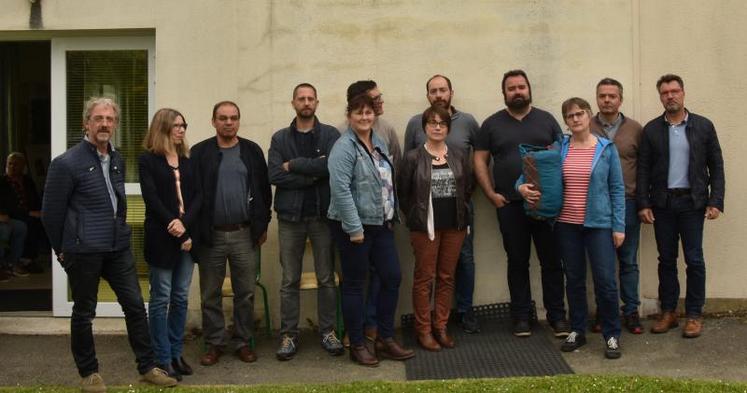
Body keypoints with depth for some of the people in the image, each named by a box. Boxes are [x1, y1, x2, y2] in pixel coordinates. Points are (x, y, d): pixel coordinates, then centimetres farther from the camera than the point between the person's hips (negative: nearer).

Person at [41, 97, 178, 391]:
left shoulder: (117, 160, 9)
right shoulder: (66, 163, -11)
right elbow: (51, 212, -5)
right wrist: (61, 250, 2)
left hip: (118, 248, 6)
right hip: (84, 251, -6)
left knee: (135, 305, 7)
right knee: (84, 312, 7)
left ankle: (147, 367, 18)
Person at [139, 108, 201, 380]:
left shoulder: (187, 159, 13)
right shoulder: (148, 159, 0)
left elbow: (197, 195, 3)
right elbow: (151, 197, -10)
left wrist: (185, 223, -11)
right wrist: (172, 223, -16)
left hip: (187, 235, 5)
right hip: (161, 236, -5)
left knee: (181, 298, 8)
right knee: (161, 299, 0)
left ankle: (176, 354, 17)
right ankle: (162, 360, 5)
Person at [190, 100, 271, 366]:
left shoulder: (252, 151, 5)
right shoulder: (199, 153, 0)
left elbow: (263, 190, 8)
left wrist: (262, 226, 6)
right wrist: (195, 230, -6)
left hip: (244, 234, 1)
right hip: (210, 235, -1)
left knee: (246, 293, 7)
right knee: (210, 294, 7)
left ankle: (243, 342, 19)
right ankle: (214, 343, 19)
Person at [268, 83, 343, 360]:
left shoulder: (330, 135, 2)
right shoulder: (280, 138, 6)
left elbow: (332, 165, -17)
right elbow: (274, 175, -7)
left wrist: (294, 165, -11)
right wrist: (313, 173, -13)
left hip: (323, 215, -1)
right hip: (290, 216, 1)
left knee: (327, 278, 6)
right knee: (290, 281, 6)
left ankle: (328, 332, 16)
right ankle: (289, 335, 13)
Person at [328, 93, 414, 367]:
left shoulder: (379, 143, 12)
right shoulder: (344, 147, -13)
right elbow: (340, 189, -21)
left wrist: (391, 216, 15)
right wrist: (354, 228, -23)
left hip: (381, 224, 8)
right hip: (355, 226, -8)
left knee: (392, 278, 8)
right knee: (354, 285, 2)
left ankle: (385, 339, 19)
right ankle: (357, 346, 13)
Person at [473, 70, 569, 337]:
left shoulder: (546, 120, 8)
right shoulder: (492, 124, 7)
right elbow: (480, 160, 6)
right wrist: (491, 194, -3)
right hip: (509, 205, 0)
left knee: (551, 260, 3)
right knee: (517, 262, 7)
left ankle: (557, 315, 13)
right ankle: (521, 317, 16)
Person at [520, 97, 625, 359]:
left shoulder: (606, 149, 0)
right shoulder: (558, 149, 4)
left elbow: (617, 189, 1)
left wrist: (619, 226, -3)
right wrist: (522, 186, -12)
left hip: (598, 224, -2)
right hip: (566, 224, 2)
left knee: (605, 280, -5)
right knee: (574, 280, 12)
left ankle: (612, 336, 9)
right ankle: (577, 331, 26)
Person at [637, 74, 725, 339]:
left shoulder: (704, 126, 2)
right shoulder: (651, 130, 4)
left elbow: (716, 166, 2)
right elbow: (643, 169, 3)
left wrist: (716, 202, -6)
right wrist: (643, 204, -4)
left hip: (692, 202, -1)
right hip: (662, 203, 1)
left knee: (694, 260, 1)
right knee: (666, 259, 8)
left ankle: (694, 315, 11)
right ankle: (668, 312, 17)